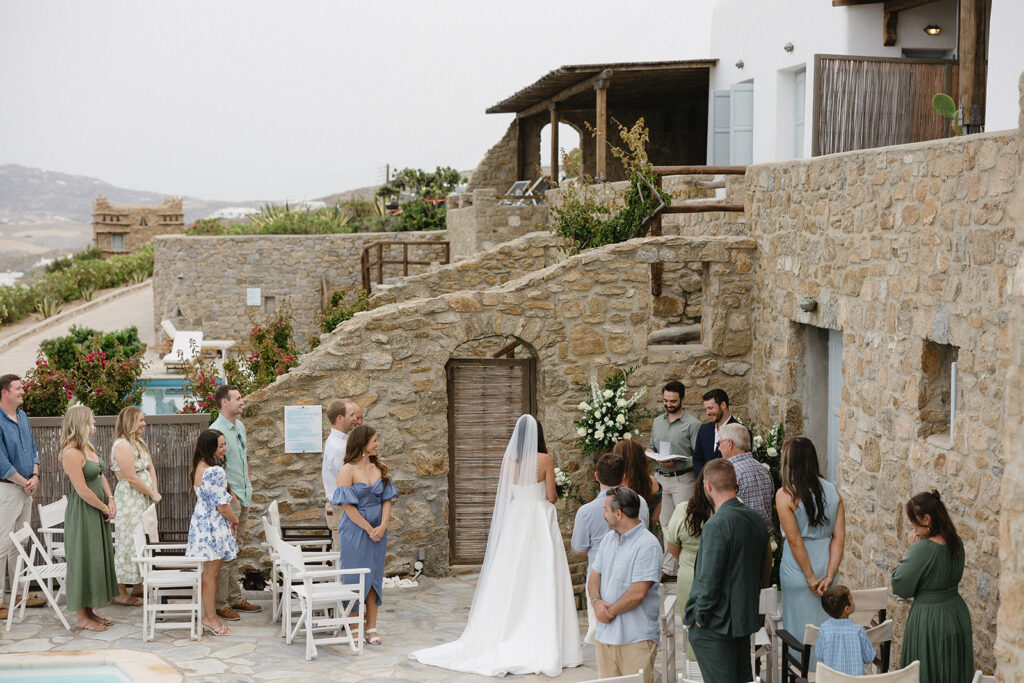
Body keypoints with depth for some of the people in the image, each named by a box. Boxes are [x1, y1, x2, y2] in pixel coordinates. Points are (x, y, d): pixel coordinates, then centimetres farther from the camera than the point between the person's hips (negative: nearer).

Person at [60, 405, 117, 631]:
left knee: (97, 559, 13)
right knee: (83, 560, -3)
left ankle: (89, 611, 22)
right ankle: (81, 617, 5)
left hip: (97, 513, 10)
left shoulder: (87, 448, 11)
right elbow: (83, 490, -21)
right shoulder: (71, 453, -20)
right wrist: (105, 508, -11)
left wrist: (111, 500, 1)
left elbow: (100, 476, 16)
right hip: (82, 513, -10)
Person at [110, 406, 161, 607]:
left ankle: (140, 584, 21)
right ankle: (121, 594, -2)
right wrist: (152, 494, -11)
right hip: (128, 500, -10)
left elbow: (150, 468, 14)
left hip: (142, 500, 10)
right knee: (127, 543, -6)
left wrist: (154, 491, -2)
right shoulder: (122, 445, -16)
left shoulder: (139, 443, 15)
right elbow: (131, 478, -20)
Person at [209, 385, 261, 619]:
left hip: (240, 497, 9)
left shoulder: (240, 426, 13)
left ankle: (235, 599, 24)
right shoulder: (217, 430, -16)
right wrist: (230, 494, -18)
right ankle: (220, 604, 0)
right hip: (227, 498, -9)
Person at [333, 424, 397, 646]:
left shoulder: (379, 468, 7)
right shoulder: (347, 470, -10)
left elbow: (387, 500, 6)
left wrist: (383, 526, -9)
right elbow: (348, 506, -13)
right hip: (355, 530, -5)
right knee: (355, 579, -1)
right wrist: (369, 529, -14)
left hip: (378, 531, 6)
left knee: (374, 577, 9)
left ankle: (371, 628, 15)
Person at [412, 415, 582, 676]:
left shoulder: (508, 459, 1)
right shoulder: (545, 460, -9)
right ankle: (541, 646, -2)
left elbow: (503, 495, 5)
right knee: (541, 584, -1)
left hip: (514, 520, 4)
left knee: (511, 581, 9)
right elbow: (552, 496, -6)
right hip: (540, 519, -3)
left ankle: (508, 640, 11)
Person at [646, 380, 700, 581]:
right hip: (661, 479, 6)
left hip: (682, 480, -6)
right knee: (666, 525, 9)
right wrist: (650, 454, -1)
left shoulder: (692, 424, -6)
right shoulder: (657, 422, 13)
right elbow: (651, 446, 23)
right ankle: (668, 568, 13)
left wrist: (677, 463, -22)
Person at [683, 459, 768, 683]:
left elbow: (709, 578, -22)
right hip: (745, 619, 8)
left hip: (716, 625, -8)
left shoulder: (716, 525, -21)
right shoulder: (756, 520, 5)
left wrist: (700, 616, -9)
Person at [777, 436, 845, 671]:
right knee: (825, 625, 15)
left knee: (801, 627, 7)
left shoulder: (785, 495, -13)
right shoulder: (832, 491, 1)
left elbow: (795, 540, -15)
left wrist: (811, 578, -9)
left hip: (798, 570, -5)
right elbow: (839, 537, -4)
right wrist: (829, 576, -5)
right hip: (826, 567, 5)